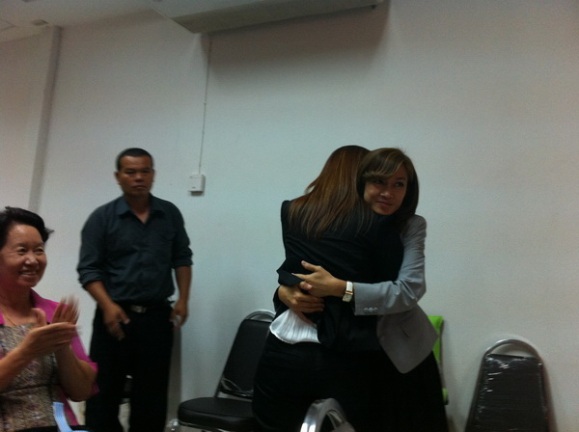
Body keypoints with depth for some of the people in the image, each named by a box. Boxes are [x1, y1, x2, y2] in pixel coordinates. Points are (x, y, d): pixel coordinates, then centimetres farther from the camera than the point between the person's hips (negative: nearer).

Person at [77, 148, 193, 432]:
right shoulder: (102, 218, -2)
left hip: (157, 315, 2)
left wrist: (183, 299, 1)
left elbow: (182, 258, 10)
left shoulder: (170, 214, 6)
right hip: (116, 314, -2)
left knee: (152, 392, 9)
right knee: (105, 390, 6)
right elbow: (89, 269, -5)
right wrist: (107, 306, -17)